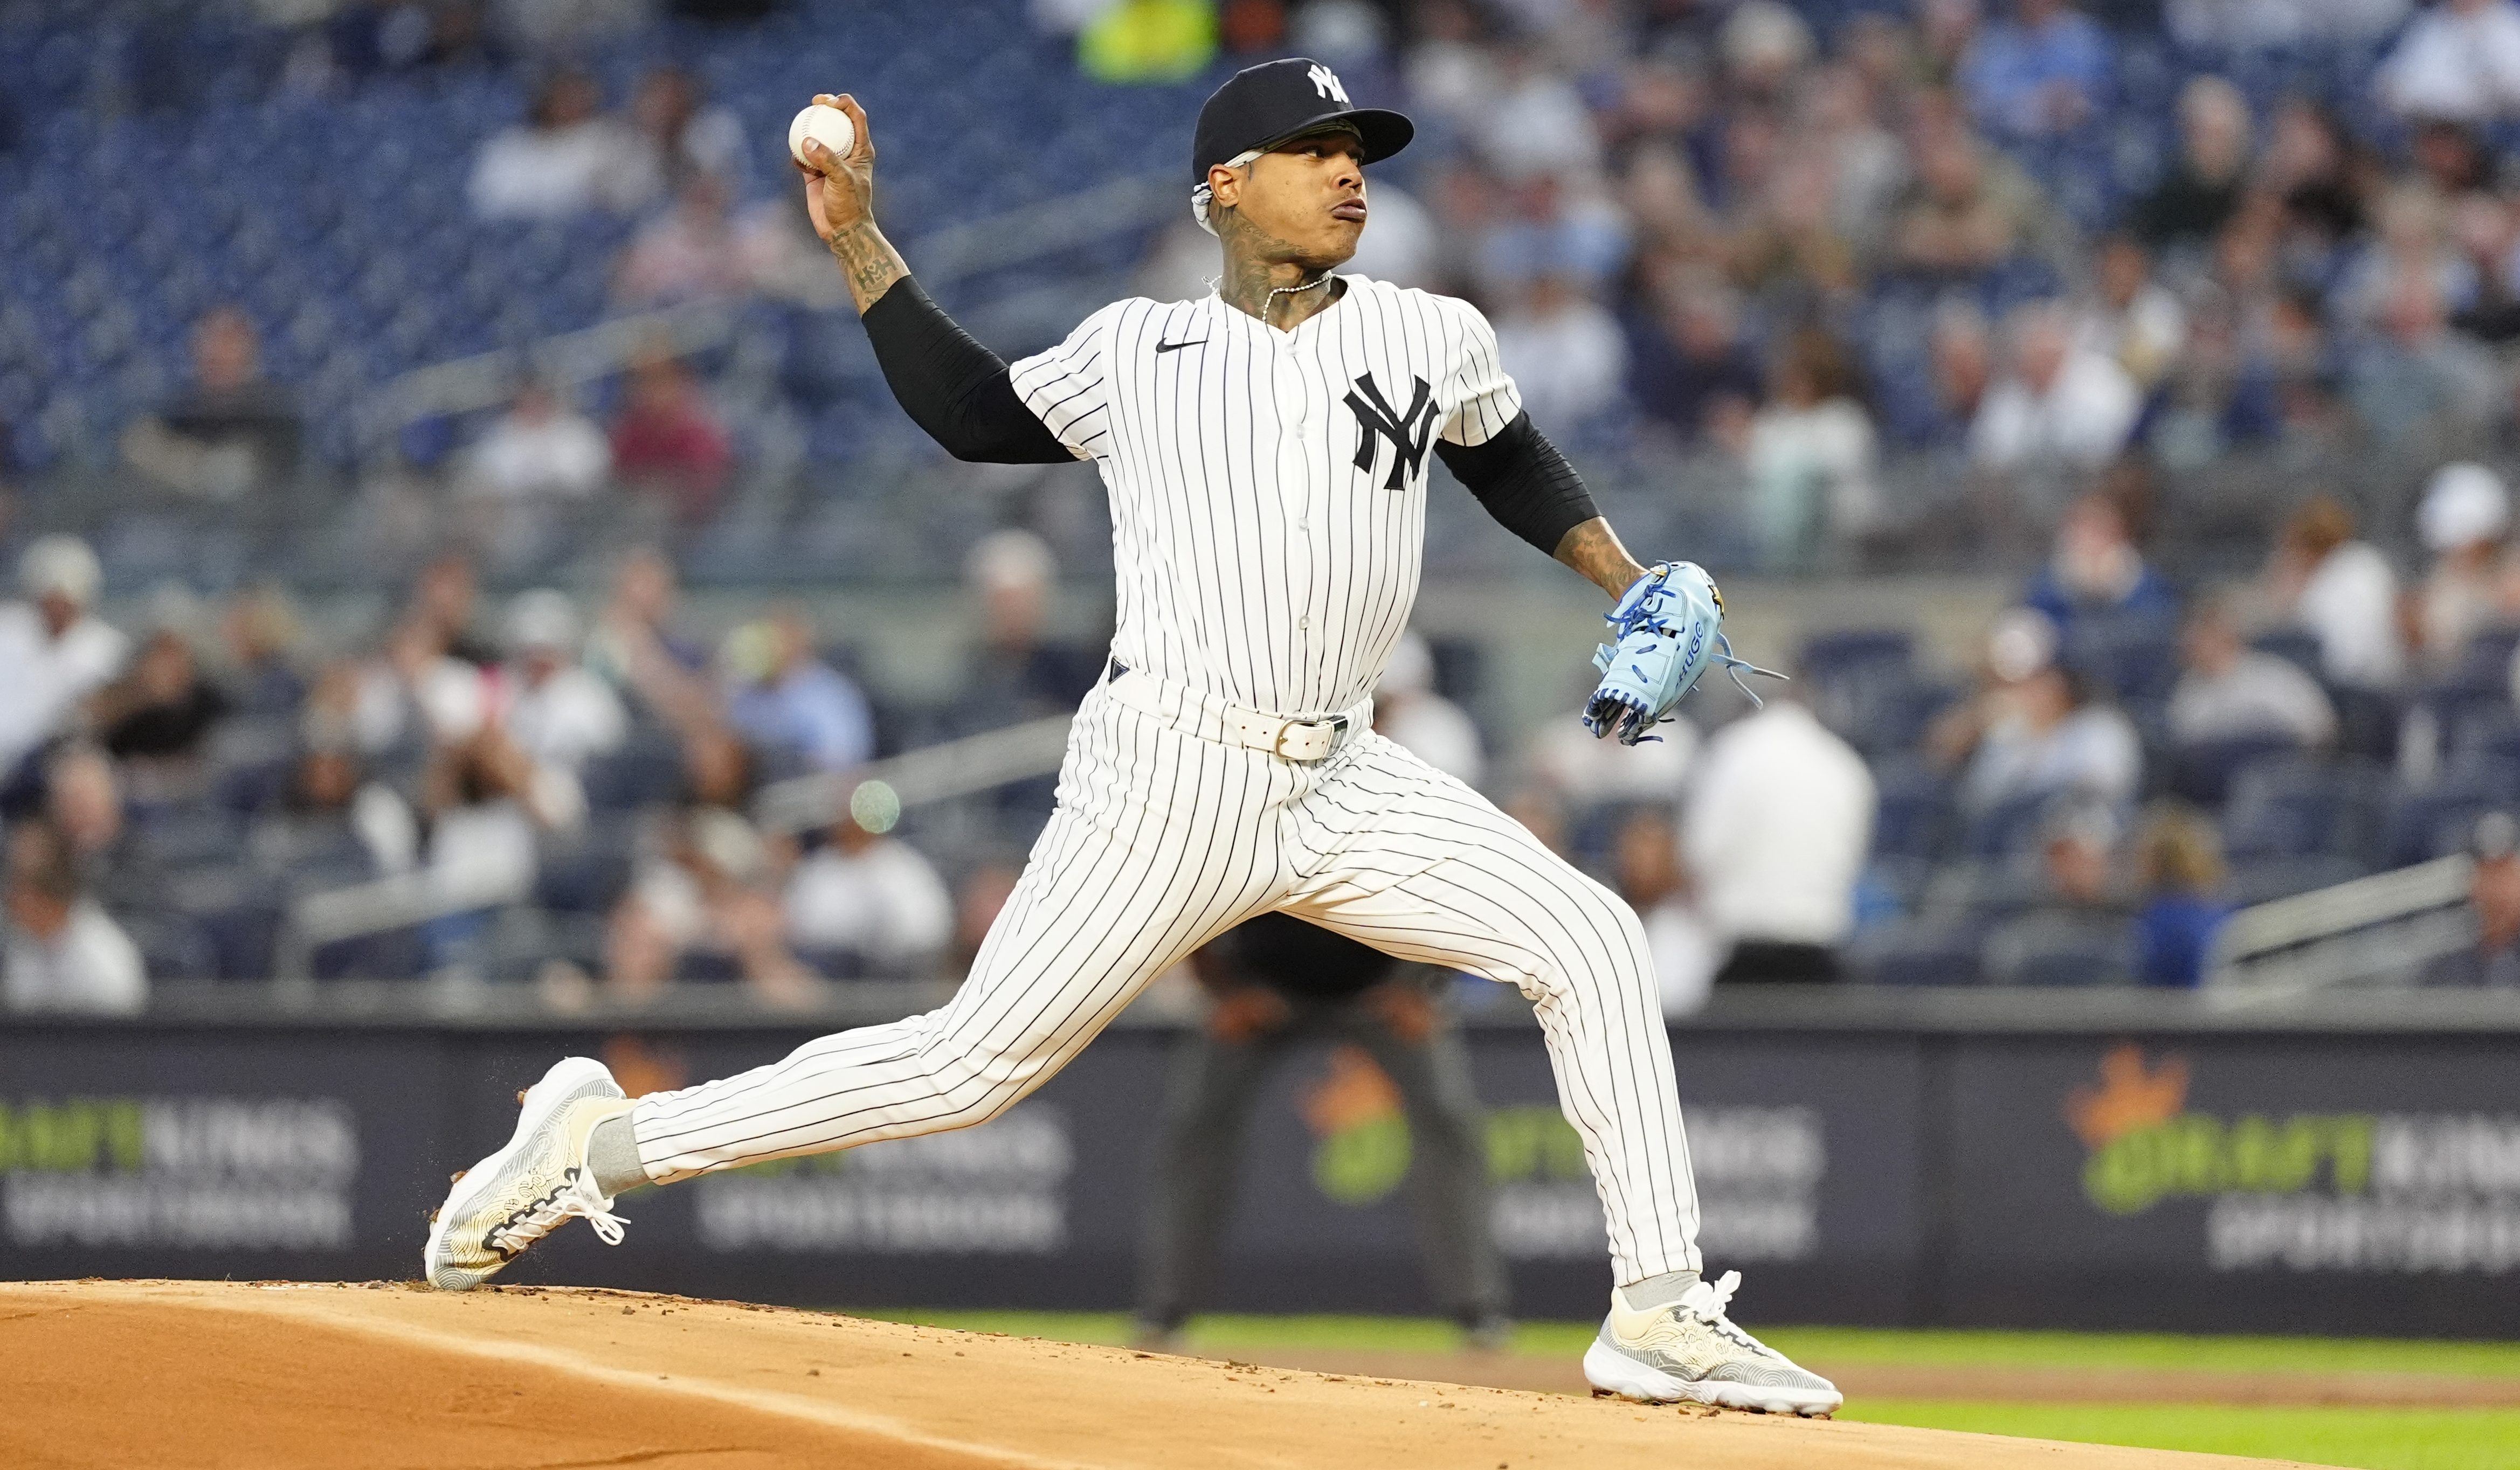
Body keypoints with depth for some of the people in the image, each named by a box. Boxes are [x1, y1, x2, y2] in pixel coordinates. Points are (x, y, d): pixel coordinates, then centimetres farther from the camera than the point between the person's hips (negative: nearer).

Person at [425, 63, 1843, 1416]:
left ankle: (1661, 1313, -5)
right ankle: (601, 1141, 2)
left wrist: (1625, 580, 18)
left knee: (1591, 942, -9)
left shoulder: (1433, 337, 10)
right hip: (1173, 778, -4)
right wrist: (859, 243, 15)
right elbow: (975, 413, 19)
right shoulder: (1134, 351, 6)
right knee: (976, 1062, -9)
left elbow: (1510, 457, 29)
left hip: (1343, 786, 4)